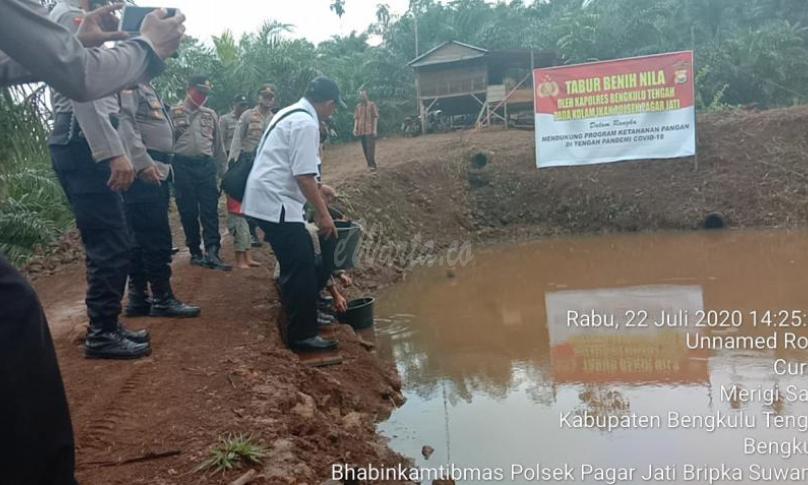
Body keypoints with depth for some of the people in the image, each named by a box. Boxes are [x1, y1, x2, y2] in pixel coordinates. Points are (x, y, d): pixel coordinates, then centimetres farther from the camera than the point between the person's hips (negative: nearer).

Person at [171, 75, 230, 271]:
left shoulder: (210, 114, 16)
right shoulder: (174, 113, 6)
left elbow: (218, 144, 18)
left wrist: (222, 169, 15)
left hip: (206, 164, 2)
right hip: (183, 165, -2)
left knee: (210, 210, -7)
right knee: (188, 211, 4)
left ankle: (212, 253, -12)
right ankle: (195, 252, 14)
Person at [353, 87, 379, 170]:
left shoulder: (372, 104, -1)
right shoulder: (358, 106, 11)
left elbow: (375, 117, -3)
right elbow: (356, 118, 14)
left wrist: (375, 129, -10)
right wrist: (355, 128, 1)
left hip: (370, 130, -5)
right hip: (361, 131, 5)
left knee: (370, 148, -11)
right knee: (365, 148, 7)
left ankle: (372, 165, -9)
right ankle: (370, 164, 16)